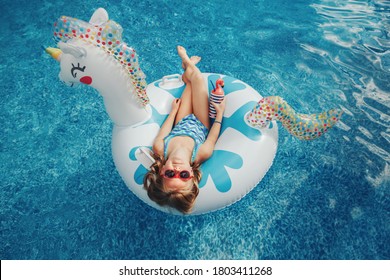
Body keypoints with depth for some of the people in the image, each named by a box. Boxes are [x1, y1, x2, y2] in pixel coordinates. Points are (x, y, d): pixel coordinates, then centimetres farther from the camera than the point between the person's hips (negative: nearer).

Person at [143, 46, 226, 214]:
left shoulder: (159, 150, -42)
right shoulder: (202, 154, -46)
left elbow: (165, 130, -21)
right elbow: (212, 137, -25)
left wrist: (173, 110, -4)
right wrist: (220, 112, -10)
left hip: (182, 124, 1)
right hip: (201, 125, -1)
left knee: (191, 82, 14)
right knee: (197, 78, 2)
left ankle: (188, 64, 51)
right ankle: (188, 63, 38)